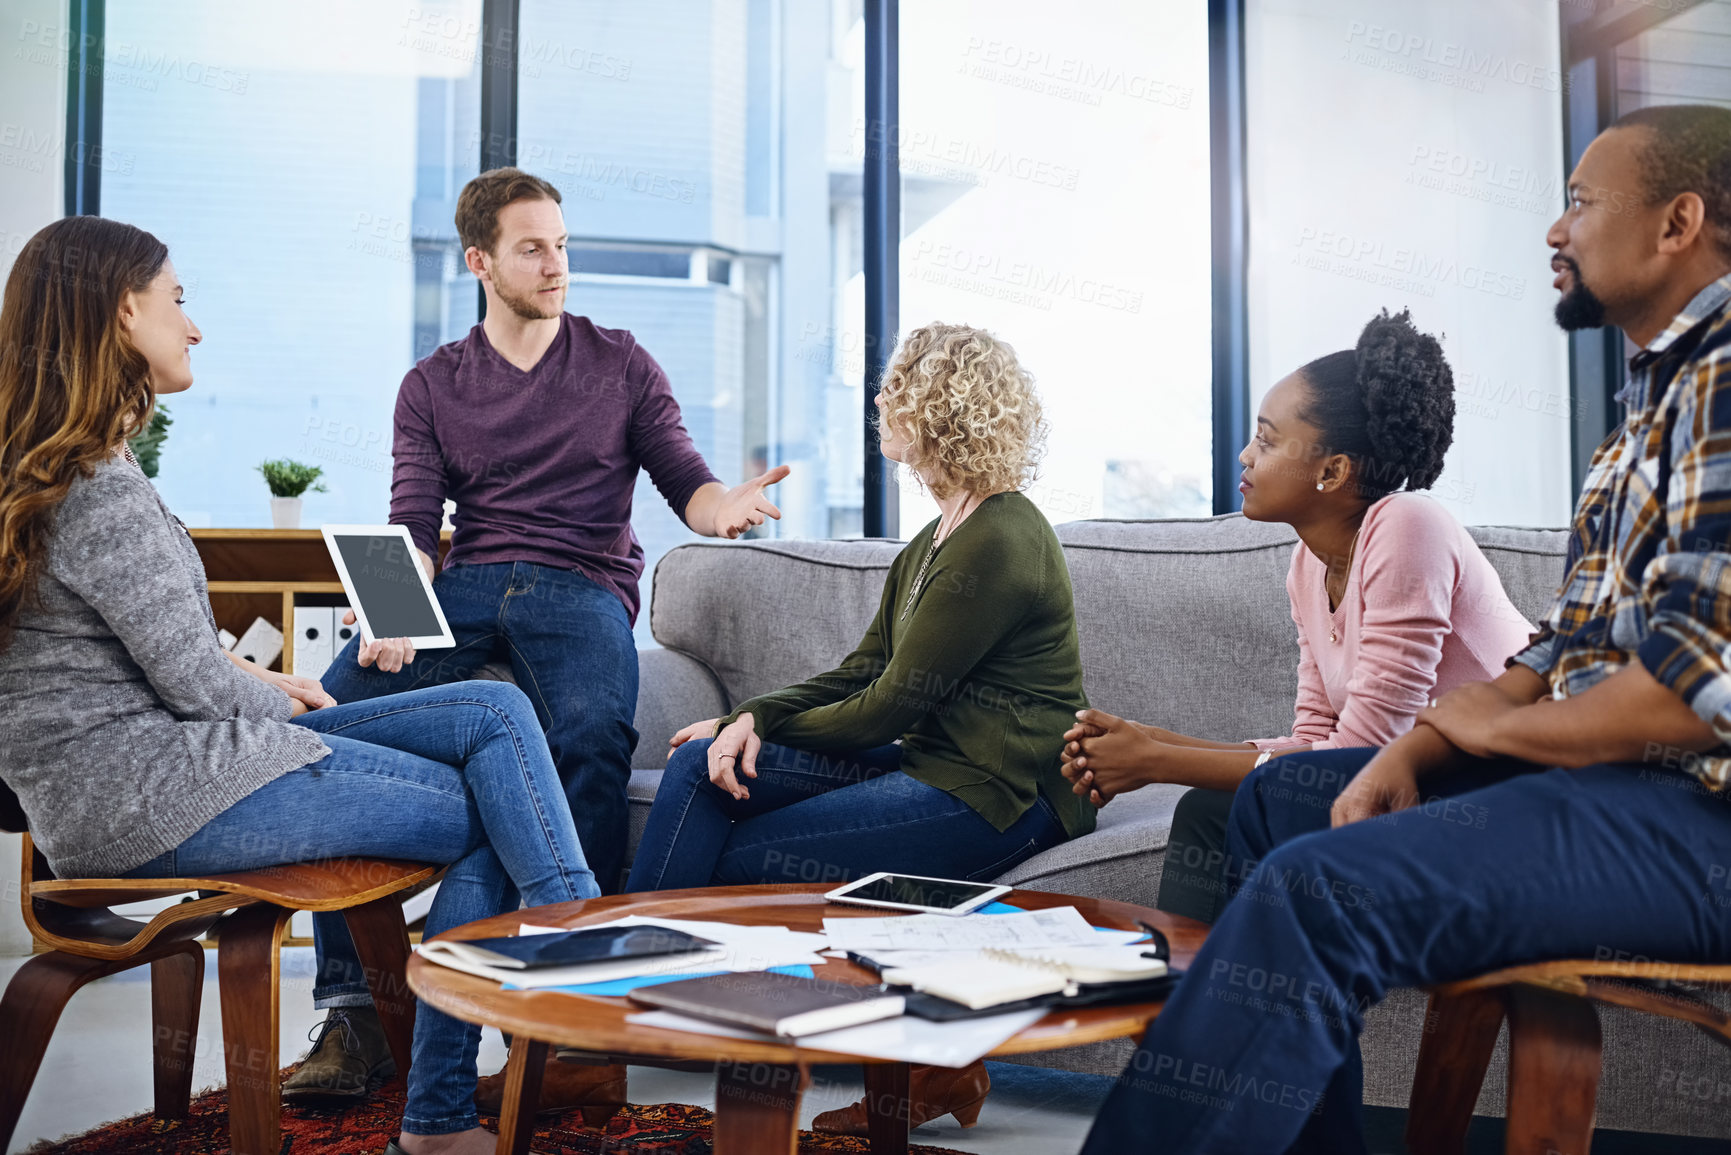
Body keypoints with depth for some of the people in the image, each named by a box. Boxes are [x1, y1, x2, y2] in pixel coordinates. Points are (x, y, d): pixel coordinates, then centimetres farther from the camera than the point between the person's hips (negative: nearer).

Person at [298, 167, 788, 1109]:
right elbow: (413, 526, 5)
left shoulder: (620, 363, 14)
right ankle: (353, 1008, -21)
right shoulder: (432, 385, 17)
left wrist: (725, 505, -18)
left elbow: (683, 480, 8)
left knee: (592, 733, -36)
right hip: (465, 586, 2)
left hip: (583, 586, -2)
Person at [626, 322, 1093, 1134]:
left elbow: (893, 704, -15)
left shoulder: (1000, 543, -17)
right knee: (701, 763, -3)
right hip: (930, 764, 10)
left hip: (996, 792, -10)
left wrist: (769, 726, 0)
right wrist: (753, 718, -4)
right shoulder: (941, 535, 16)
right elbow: (862, 672, 12)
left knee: (740, 858, -12)